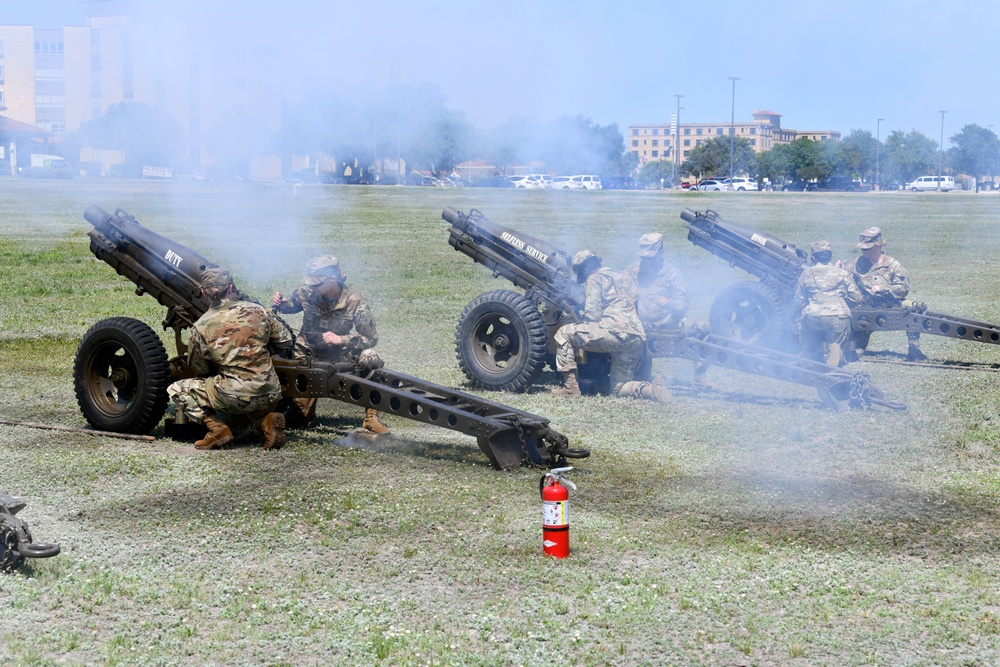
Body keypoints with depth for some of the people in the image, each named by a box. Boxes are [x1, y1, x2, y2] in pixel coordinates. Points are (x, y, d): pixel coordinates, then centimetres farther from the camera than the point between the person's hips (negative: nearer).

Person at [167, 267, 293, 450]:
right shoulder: (257, 310, 3)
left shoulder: (201, 327, -4)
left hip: (235, 397, -4)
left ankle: (216, 428, -3)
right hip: (270, 397, 4)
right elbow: (286, 343, 11)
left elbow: (200, 369, 10)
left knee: (177, 391, 11)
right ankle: (265, 420, 5)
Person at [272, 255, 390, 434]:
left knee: (369, 357, -30)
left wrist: (340, 339, -30)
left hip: (338, 352, -1)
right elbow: (292, 304, 8)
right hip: (308, 355, 1)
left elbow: (371, 338, -19)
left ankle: (371, 418, -21)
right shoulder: (306, 292, -16)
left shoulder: (354, 302, -22)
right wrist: (281, 303, -15)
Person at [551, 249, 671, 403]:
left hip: (615, 331, -8)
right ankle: (650, 390, -11)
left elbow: (592, 312, -5)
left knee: (564, 333, 5)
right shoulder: (622, 280, 32)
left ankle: (570, 387, -2)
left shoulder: (595, 278, 7)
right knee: (619, 389, 17)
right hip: (637, 340, 8)